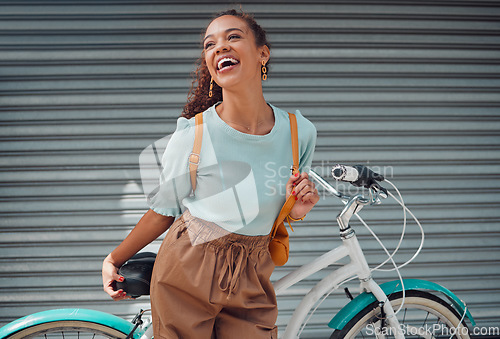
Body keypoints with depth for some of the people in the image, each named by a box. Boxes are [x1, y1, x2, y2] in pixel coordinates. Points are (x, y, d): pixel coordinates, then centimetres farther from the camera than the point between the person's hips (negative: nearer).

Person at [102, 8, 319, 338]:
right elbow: (164, 211, -1)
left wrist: (297, 210, -13)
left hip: (250, 286, 2)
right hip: (186, 276, -2)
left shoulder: (300, 132, -7)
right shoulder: (192, 135, -15)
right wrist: (113, 260, 5)